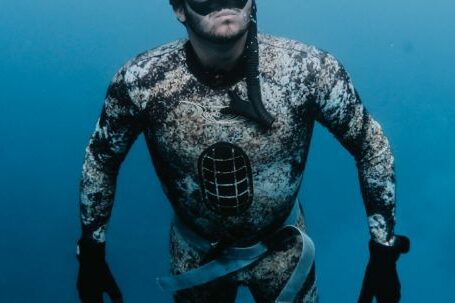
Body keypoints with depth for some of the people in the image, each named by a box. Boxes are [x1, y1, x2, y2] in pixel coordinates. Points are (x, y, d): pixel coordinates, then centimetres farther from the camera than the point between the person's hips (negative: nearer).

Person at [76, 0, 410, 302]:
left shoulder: (308, 68, -27)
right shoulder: (140, 80, -24)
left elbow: (371, 142, -12)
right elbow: (101, 157, -6)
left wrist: (384, 251, -9)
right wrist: (90, 252, 1)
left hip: (282, 247, 0)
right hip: (195, 251, 1)